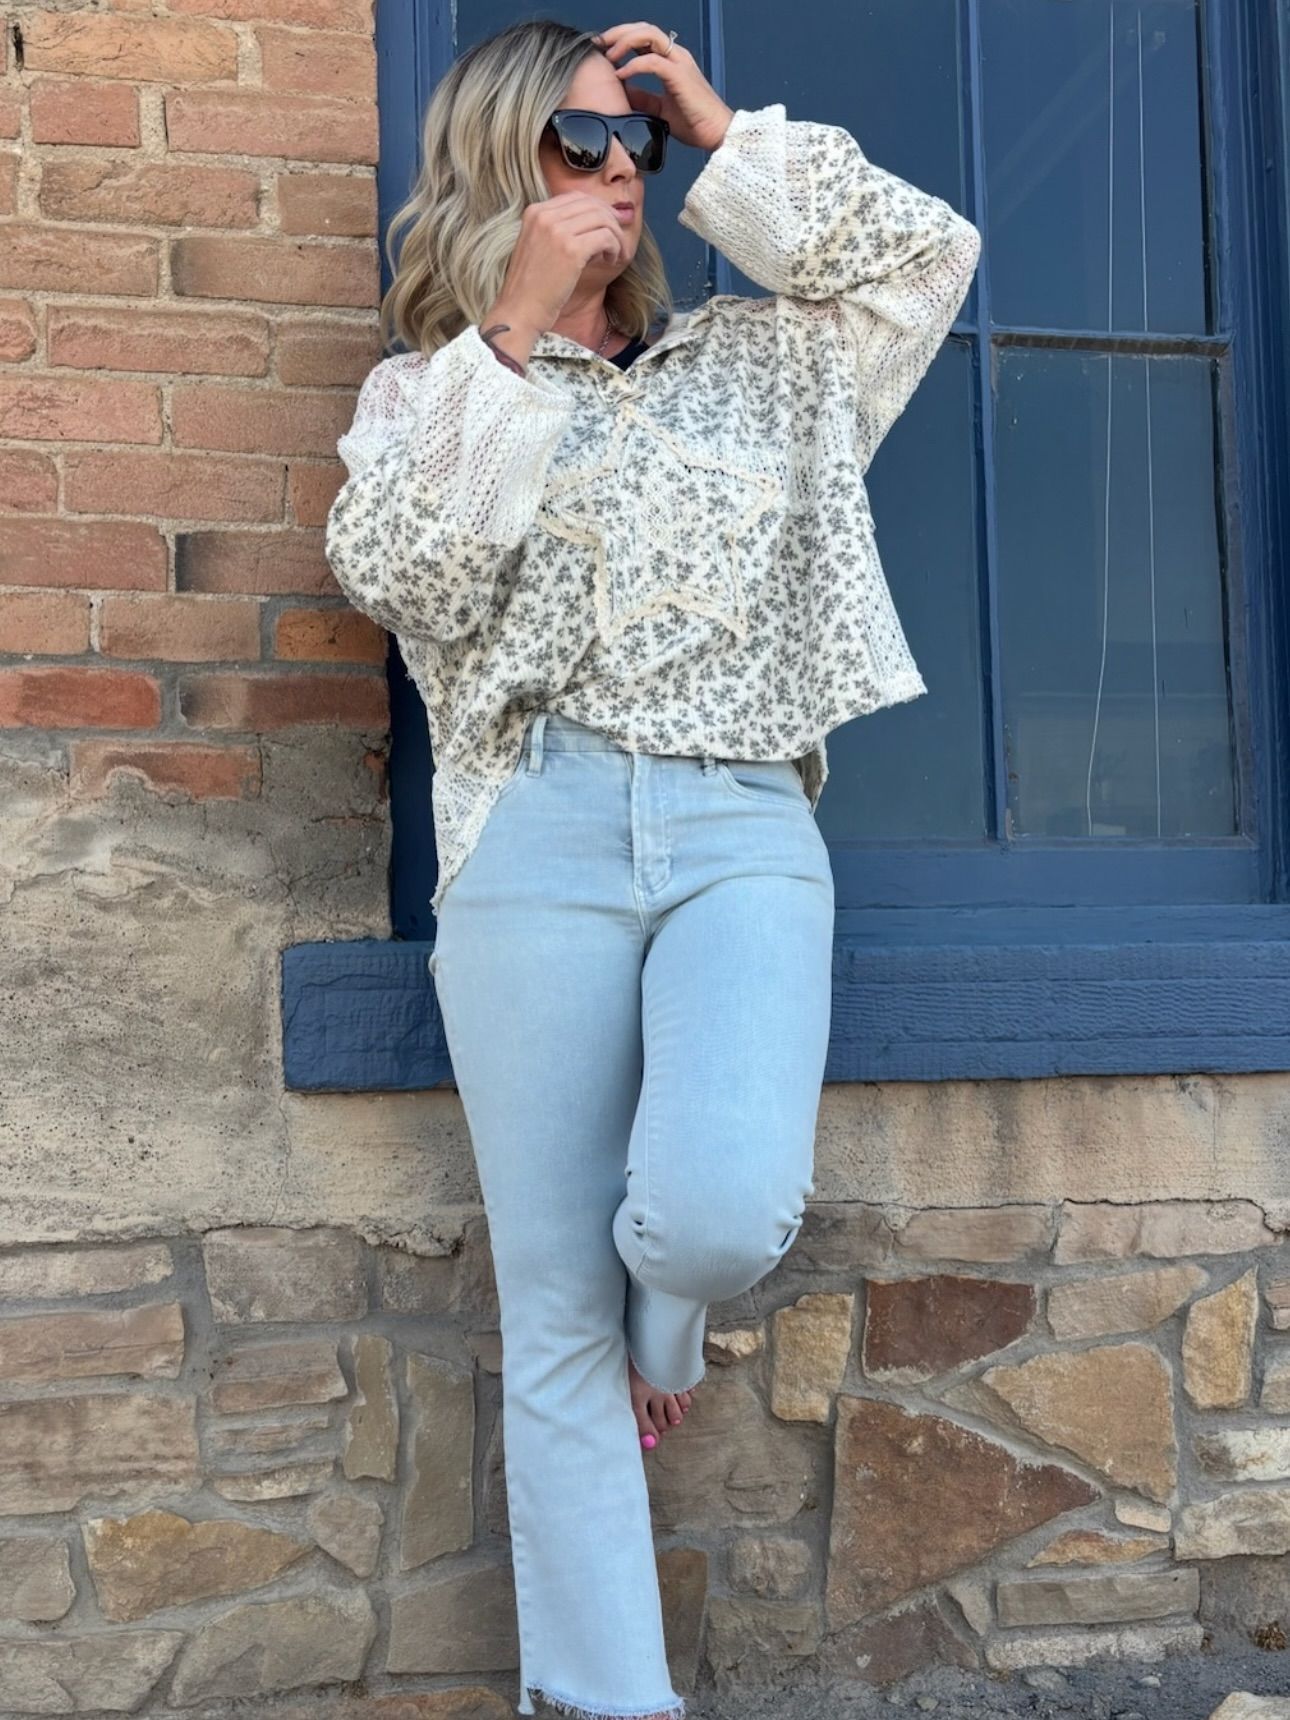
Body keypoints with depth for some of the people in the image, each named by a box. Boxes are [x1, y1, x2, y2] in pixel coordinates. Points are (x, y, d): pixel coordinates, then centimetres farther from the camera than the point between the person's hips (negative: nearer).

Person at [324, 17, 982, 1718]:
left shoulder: (758, 356, 21)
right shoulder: (431, 386, 15)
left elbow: (931, 252, 13)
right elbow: (391, 567, -2)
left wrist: (727, 137, 12)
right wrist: (514, 333, -4)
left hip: (743, 828, 1)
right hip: (537, 832, -1)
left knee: (720, 1213, -24)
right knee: (558, 1319, -2)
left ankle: (662, 1322, 15)